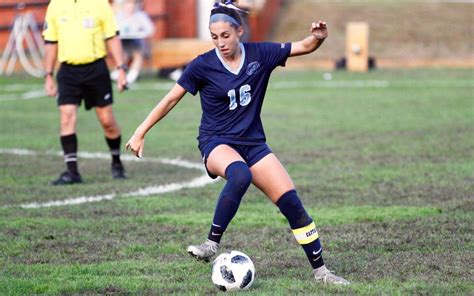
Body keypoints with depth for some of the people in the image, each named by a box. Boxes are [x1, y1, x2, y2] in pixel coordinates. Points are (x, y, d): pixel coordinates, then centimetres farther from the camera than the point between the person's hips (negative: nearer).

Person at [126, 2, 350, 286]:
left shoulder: (260, 54, -3)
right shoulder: (203, 65, -9)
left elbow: (305, 47, 1)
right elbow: (171, 100, -2)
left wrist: (319, 36, -22)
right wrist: (141, 133, -1)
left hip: (253, 143, 3)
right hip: (217, 142, -3)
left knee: (292, 203, -6)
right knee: (240, 175, -39)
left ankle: (321, 271, 7)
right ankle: (212, 244, -29)